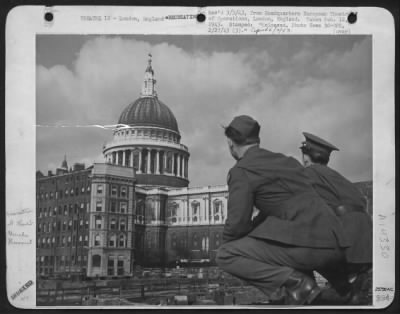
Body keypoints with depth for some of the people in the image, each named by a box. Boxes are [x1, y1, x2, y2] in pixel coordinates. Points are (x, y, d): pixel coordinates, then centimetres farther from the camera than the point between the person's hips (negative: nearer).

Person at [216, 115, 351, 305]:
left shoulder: (241, 171, 0)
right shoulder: (287, 161, 23)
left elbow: (237, 223, -7)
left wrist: (227, 243, 13)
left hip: (306, 244, -8)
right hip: (335, 246, 8)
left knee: (225, 256, -2)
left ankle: (295, 282, -13)